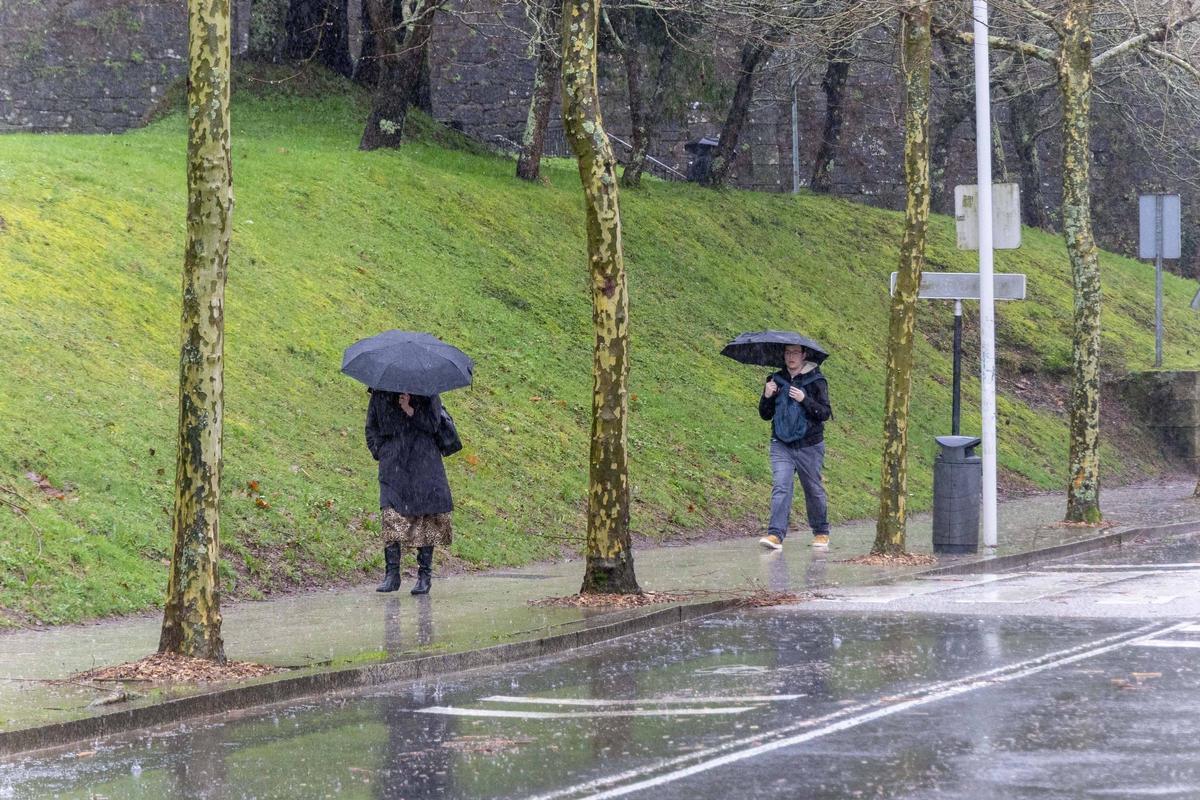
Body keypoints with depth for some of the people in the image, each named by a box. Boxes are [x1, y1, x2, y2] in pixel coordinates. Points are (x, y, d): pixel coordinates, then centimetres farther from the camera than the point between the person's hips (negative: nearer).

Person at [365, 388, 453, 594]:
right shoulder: (379, 393, 11)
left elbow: (433, 423, -4)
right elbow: (371, 427, 20)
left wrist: (410, 410, -15)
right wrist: (379, 451, 5)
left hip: (423, 462, -1)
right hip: (393, 464, 1)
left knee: (425, 520, -5)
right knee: (391, 515, -13)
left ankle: (425, 575, 1)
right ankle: (392, 574, -12)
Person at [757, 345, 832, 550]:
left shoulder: (816, 381, -2)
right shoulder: (776, 380, 8)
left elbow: (824, 413, -9)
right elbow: (765, 415, 10)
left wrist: (804, 400, -22)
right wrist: (767, 397, -9)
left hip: (809, 446, -2)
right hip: (781, 445, 2)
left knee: (814, 490, 9)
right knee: (781, 487, -13)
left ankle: (821, 533, 27)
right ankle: (776, 534, -22)